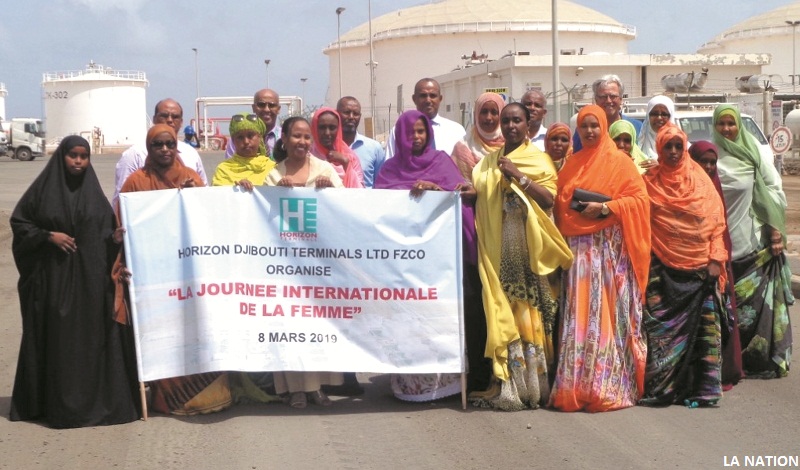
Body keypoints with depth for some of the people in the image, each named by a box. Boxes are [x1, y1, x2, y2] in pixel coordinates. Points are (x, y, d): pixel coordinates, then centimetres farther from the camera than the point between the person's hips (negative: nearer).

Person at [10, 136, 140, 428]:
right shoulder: (43, 188, 1)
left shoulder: (93, 192, 8)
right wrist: (48, 236, -10)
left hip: (90, 277, 2)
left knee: (91, 335, 2)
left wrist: (115, 237, -12)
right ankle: (55, 402, 5)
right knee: (56, 337, 0)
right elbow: (19, 222, 3)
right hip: (53, 275, -2)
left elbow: (107, 229, 10)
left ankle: (95, 398, 8)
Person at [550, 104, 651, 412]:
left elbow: (640, 198, -5)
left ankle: (611, 388, -5)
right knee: (579, 315, 1)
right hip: (578, 248, 5)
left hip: (610, 246, -4)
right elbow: (560, 202, 20)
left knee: (608, 314, -7)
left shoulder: (619, 161, 2)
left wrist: (605, 207, -14)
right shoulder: (572, 164, 17)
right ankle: (577, 388, 4)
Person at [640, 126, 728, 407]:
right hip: (663, 270, -1)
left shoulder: (700, 179, 8)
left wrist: (715, 260, -2)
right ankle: (662, 387, 0)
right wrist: (645, 261, -3)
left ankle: (703, 388, 2)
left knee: (704, 328, -3)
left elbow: (716, 221, 6)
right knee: (661, 328, -5)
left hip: (699, 267, 1)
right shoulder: (650, 182, 7)